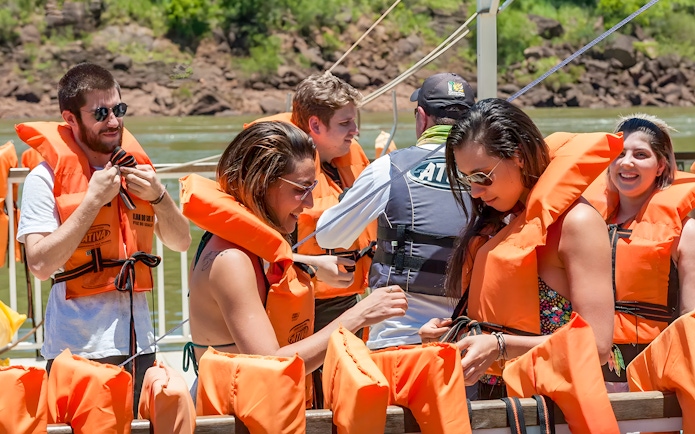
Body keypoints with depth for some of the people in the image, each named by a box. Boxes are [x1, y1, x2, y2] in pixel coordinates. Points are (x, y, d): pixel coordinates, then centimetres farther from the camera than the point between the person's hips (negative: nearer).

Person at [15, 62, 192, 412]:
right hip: (79, 349, -5)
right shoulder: (46, 179, -6)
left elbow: (181, 242, 13)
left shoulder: (136, 169, 10)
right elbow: (40, 264, -17)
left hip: (139, 343, 5)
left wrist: (158, 196, -5)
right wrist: (93, 199, -16)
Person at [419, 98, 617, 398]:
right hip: (492, 394, 7)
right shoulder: (499, 219, 18)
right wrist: (448, 329, 5)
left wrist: (501, 346, -20)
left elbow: (597, 344, -14)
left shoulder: (575, 221, -7)